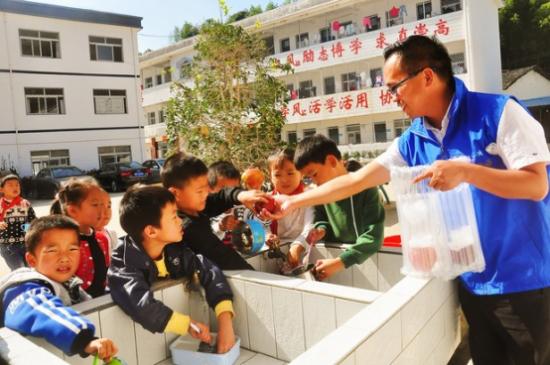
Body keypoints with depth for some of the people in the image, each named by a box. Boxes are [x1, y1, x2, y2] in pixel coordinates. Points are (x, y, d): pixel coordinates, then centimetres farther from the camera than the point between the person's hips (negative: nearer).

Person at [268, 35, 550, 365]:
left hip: (522, 280, -5)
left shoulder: (499, 112, -13)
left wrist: (464, 172, -29)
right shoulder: (413, 141, 2)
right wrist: (293, 202, 4)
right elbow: (356, 180, 3)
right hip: (472, 281, 5)